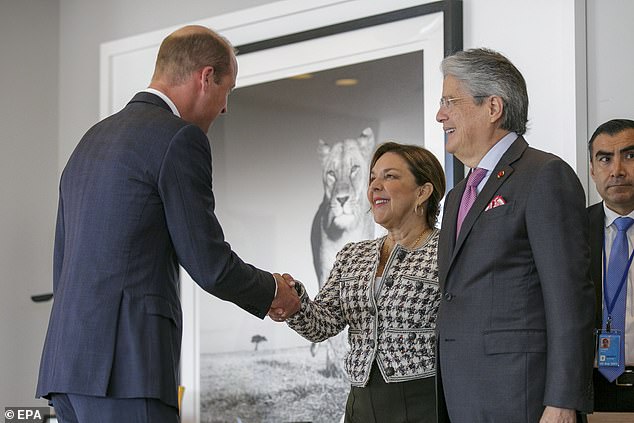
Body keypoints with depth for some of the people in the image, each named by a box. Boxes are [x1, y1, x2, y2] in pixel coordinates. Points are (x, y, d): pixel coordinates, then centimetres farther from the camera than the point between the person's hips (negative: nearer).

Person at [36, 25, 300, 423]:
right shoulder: (179, 139, -6)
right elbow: (210, 265, -8)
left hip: (68, 360, 9)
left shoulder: (91, 140, 22)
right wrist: (272, 290, 12)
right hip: (126, 366, -9)